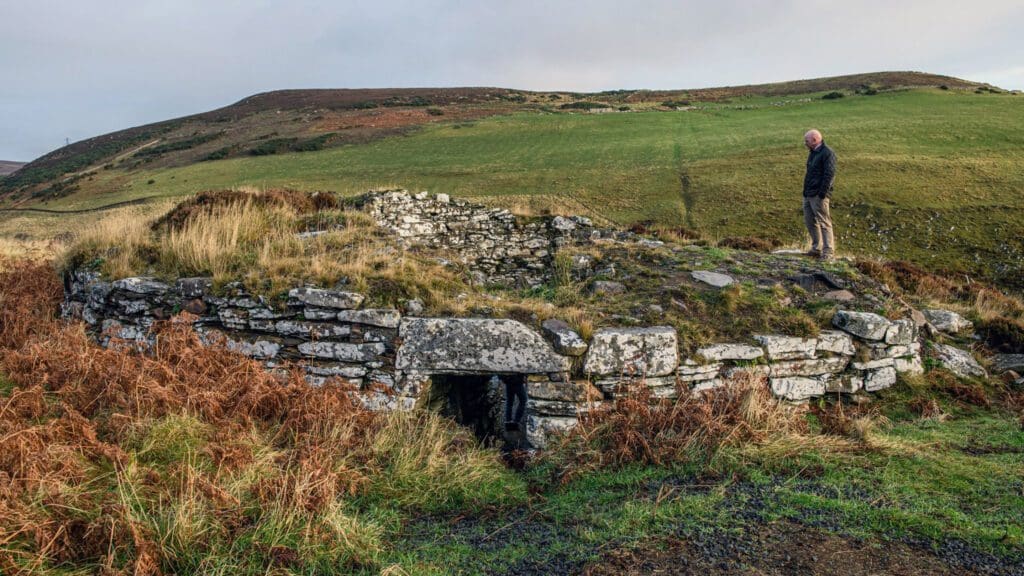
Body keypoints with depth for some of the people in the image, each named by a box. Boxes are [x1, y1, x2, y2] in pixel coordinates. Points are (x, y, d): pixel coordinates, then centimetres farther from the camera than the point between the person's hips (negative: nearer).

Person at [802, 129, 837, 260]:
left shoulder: (827, 153, -11)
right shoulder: (812, 153, 18)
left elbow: (829, 174, -18)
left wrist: (822, 193, -23)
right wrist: (805, 191, 17)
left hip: (818, 195, -10)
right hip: (808, 194, 10)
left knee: (824, 222, -8)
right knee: (810, 222, 13)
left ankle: (829, 252, -7)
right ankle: (816, 248, 22)